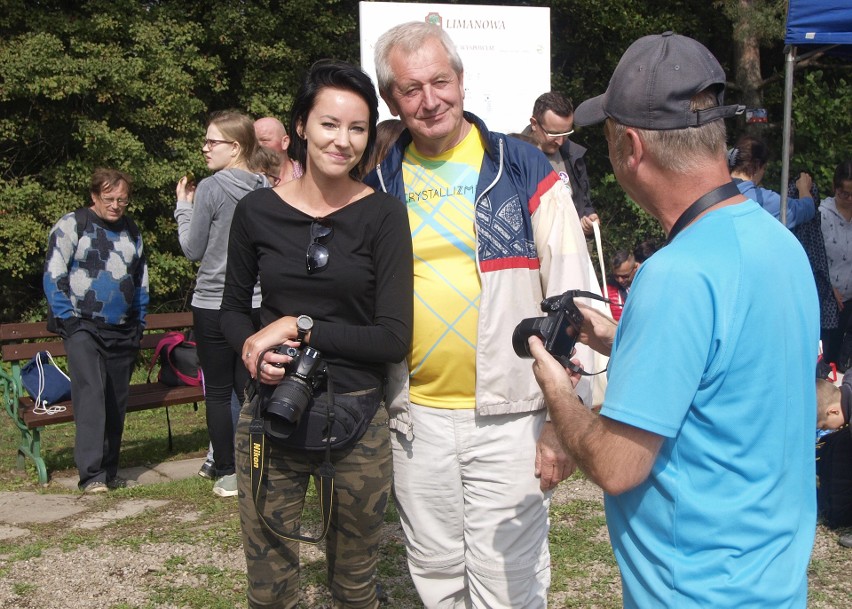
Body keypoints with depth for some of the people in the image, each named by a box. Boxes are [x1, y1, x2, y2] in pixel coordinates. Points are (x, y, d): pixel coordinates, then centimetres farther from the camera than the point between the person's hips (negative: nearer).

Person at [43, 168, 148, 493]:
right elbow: (53, 275, -6)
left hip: (122, 331, 5)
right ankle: (92, 475, -18)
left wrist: (139, 322, 15)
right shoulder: (71, 225, -2)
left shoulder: (132, 231, 14)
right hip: (83, 327, -5)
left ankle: (109, 471, 17)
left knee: (117, 402, 7)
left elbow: (141, 280, 22)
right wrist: (66, 319, -12)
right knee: (90, 394, -18)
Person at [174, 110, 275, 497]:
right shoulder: (266, 189, 1)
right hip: (256, 303, 4)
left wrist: (183, 207, 7)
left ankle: (228, 474, 11)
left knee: (218, 392, 6)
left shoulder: (210, 189, -12)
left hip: (214, 304, -4)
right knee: (249, 388, 11)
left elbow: (193, 250, -5)